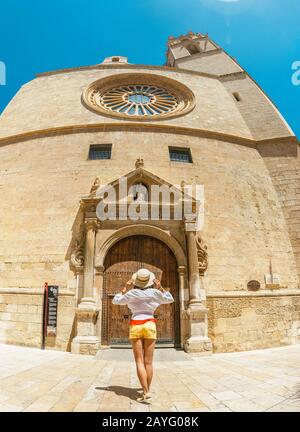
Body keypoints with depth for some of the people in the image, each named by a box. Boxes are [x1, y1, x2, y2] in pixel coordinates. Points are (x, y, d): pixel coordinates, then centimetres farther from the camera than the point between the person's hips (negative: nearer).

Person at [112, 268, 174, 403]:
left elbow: (115, 301, 12)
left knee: (139, 362, -1)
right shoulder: (154, 292, -2)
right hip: (149, 326, 1)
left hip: (135, 326, -1)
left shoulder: (131, 293, -4)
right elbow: (170, 299, 15)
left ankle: (146, 393, -11)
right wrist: (160, 288, 10)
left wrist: (126, 288, 10)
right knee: (148, 362, 6)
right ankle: (146, 392, 10)